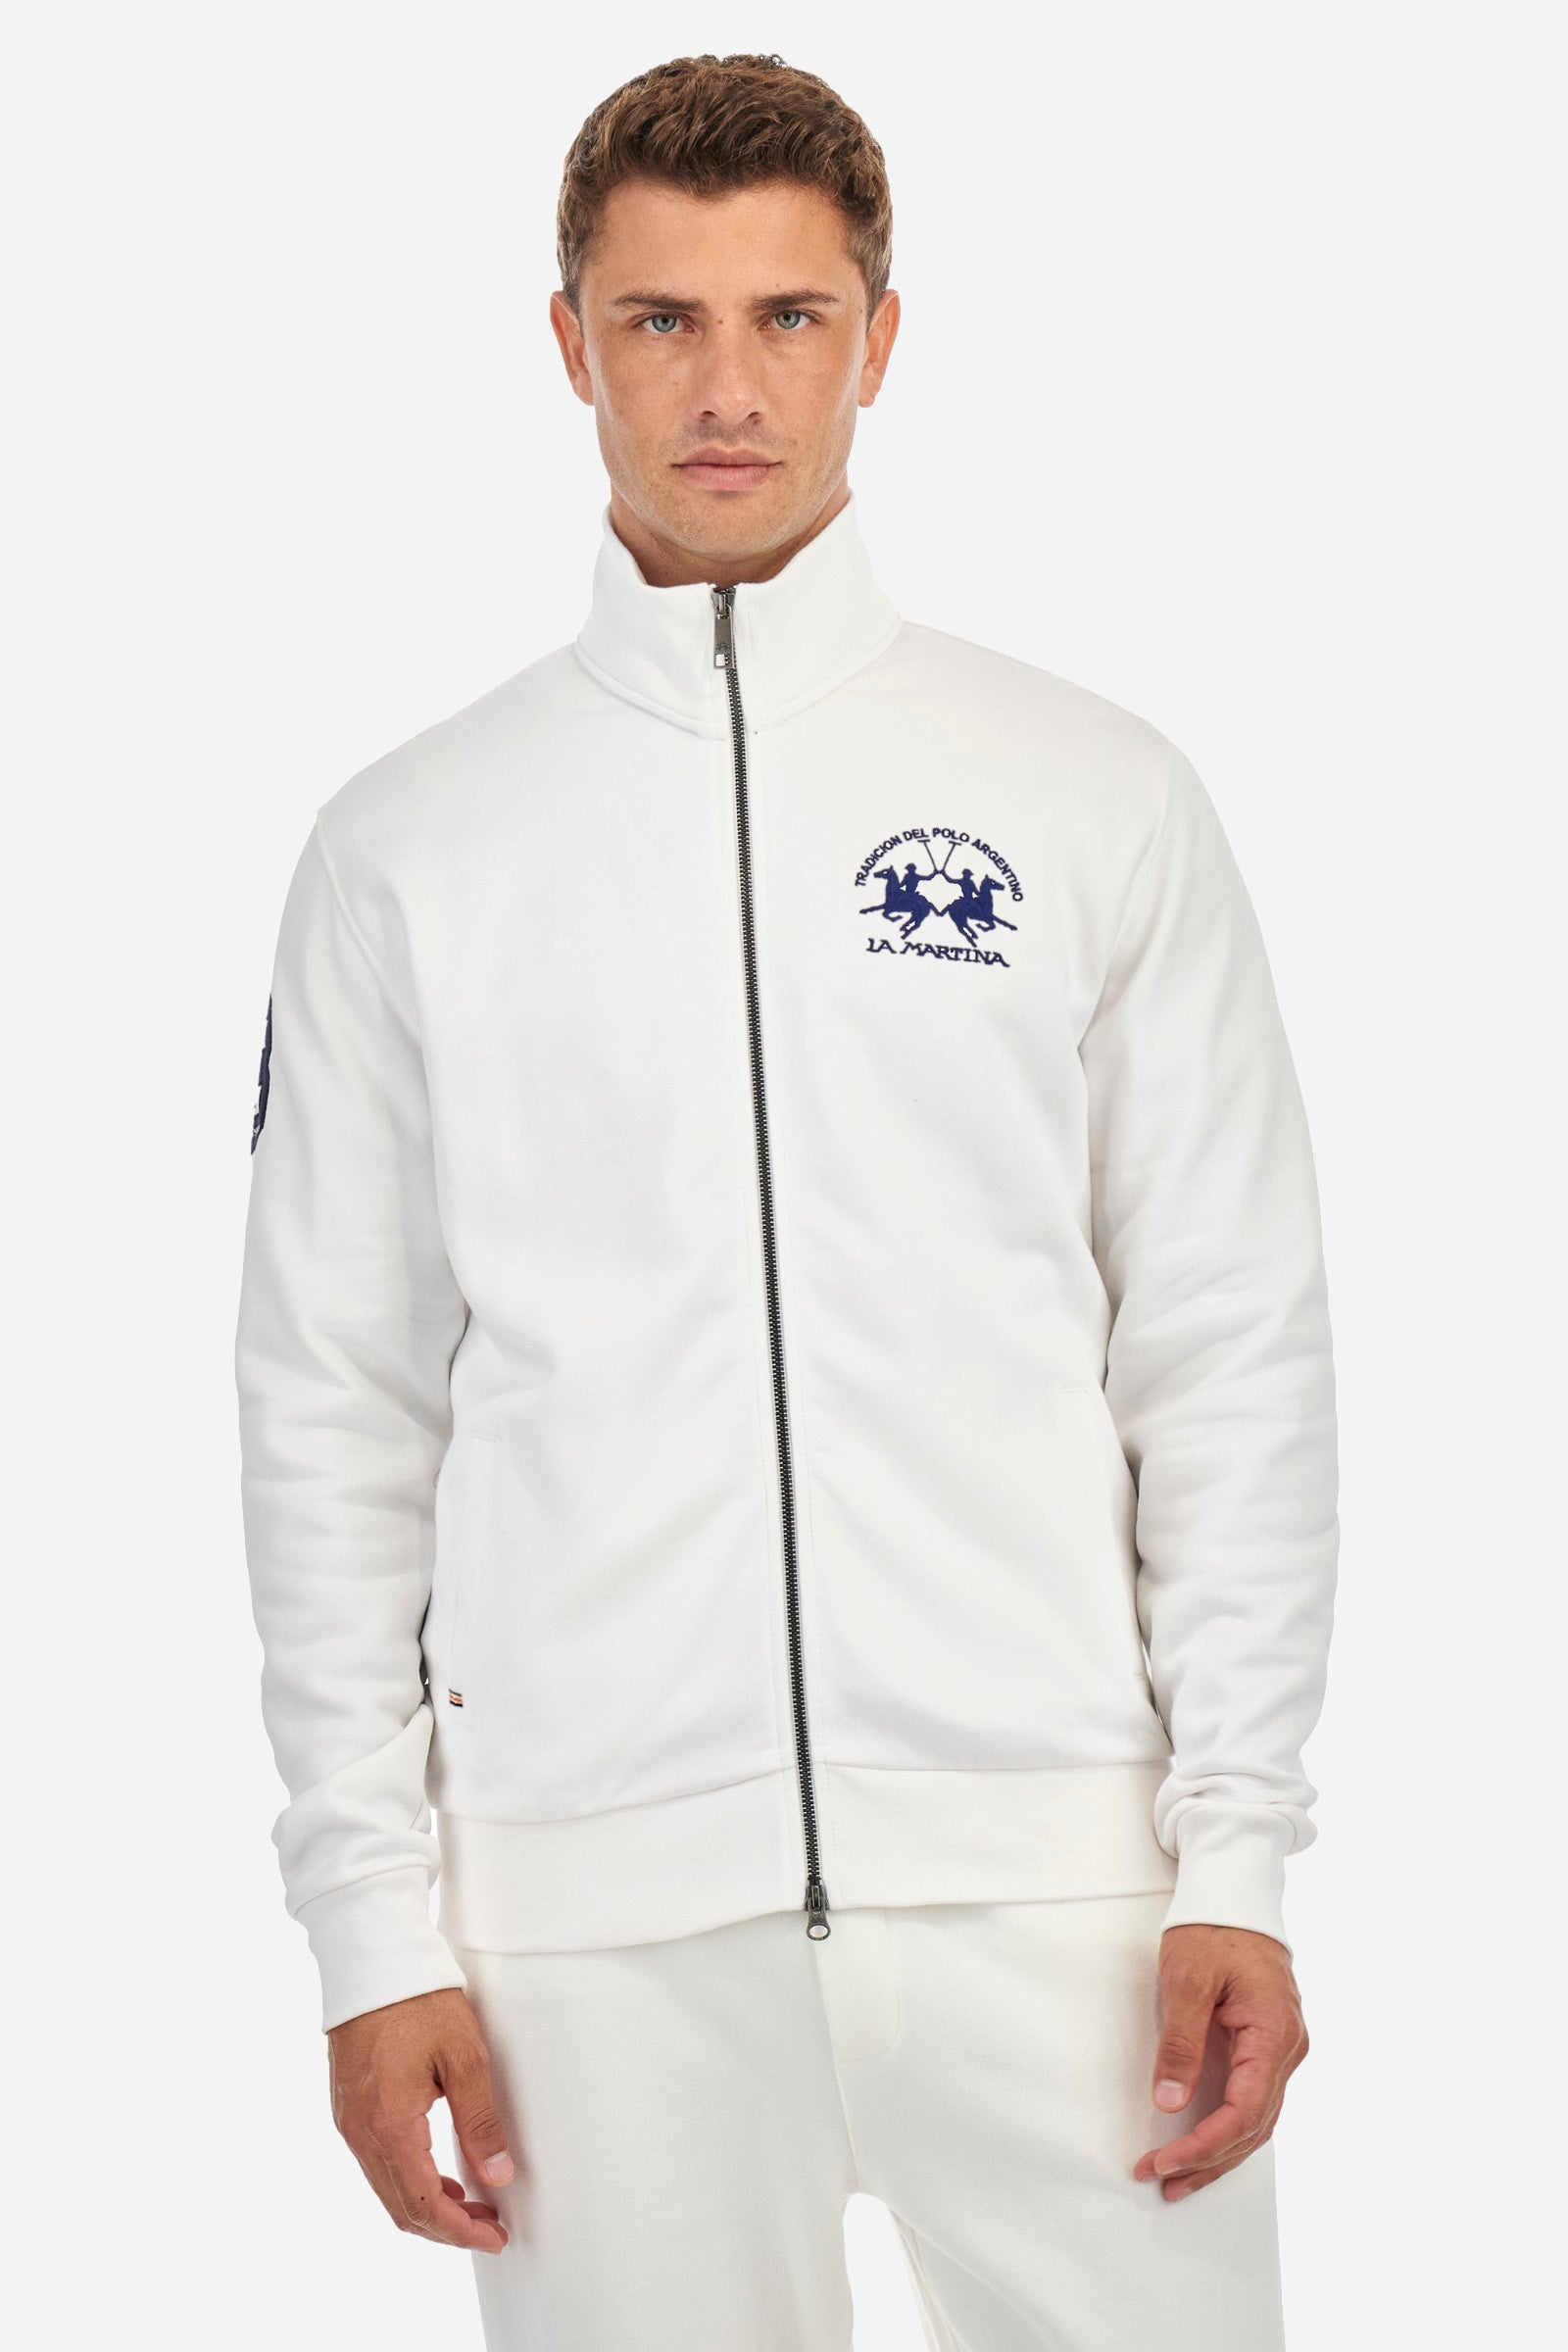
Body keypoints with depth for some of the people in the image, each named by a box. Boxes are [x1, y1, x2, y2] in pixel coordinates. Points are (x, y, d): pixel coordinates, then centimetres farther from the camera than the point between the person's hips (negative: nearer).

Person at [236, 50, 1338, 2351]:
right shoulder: (412, 845, 6)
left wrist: (1239, 1856, -3)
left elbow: (1233, 1354, 4)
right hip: (595, 1891, 0)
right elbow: (335, 1406, 6)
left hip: (1041, 1870, 0)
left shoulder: (1097, 798, 6)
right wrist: (371, 1919, 0)